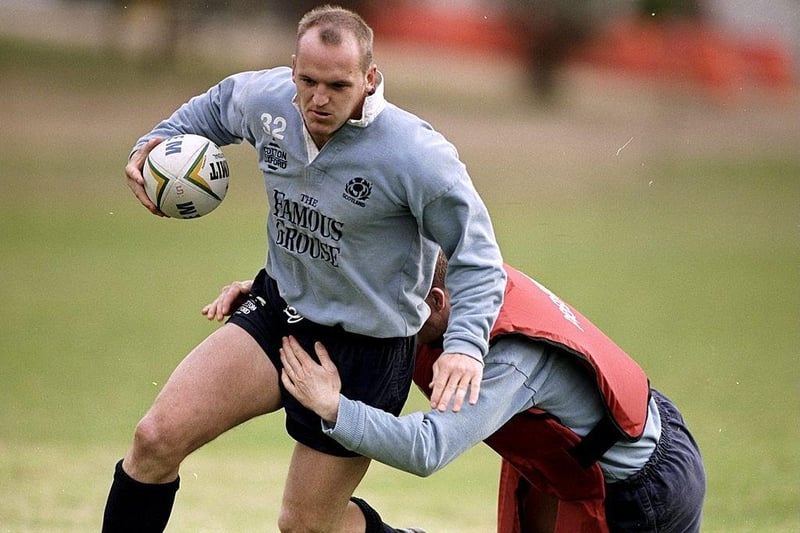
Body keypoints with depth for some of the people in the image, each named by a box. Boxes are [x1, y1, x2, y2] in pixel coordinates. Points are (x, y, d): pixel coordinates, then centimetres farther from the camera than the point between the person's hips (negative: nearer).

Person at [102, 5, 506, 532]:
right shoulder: (266, 100, -9)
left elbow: (478, 258, -16)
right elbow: (214, 108, 17)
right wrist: (157, 143, 1)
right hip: (277, 310, 5)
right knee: (157, 438, -12)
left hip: (366, 351, -5)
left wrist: (465, 345, -32)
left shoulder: (419, 157, -25)